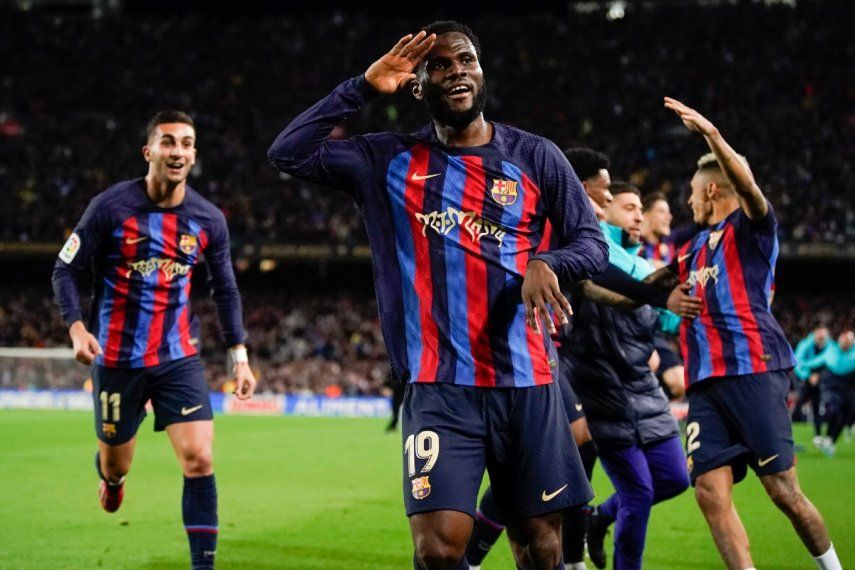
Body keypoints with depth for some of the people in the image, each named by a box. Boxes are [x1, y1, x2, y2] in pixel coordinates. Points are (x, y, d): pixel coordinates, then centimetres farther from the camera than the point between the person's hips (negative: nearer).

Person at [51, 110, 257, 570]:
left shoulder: (208, 220, -1)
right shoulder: (110, 207, -10)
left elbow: (225, 290, 12)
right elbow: (66, 270, -4)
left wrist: (238, 353, 6)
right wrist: (77, 328, -19)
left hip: (179, 358, 2)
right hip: (116, 357, -2)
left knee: (199, 459, -15)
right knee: (117, 464, 13)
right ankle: (111, 476, 52)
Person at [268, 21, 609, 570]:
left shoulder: (535, 156, 6)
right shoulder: (391, 161, 6)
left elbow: (593, 243, 7)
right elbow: (288, 153, -1)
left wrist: (548, 264, -15)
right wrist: (364, 87, -4)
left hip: (528, 384, 1)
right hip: (440, 386, -1)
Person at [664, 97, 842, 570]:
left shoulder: (751, 229, 3)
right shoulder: (693, 249, 23)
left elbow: (748, 187, -20)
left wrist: (712, 136, -36)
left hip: (752, 371, -7)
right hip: (704, 383, 7)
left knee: (783, 490, -6)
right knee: (711, 493, -8)